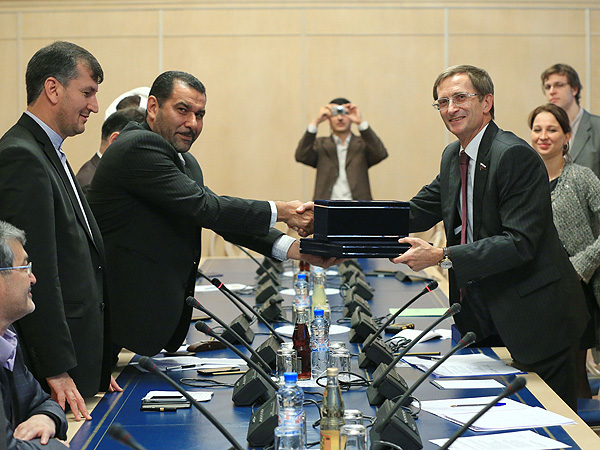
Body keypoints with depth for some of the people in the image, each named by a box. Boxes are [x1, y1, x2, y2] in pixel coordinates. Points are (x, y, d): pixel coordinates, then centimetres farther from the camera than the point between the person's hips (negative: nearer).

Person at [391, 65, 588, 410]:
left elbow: (520, 243, -25)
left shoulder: (516, 156, -19)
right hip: (480, 312, 8)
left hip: (532, 315, -8)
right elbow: (418, 212, 12)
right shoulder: (453, 157, 10)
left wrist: (442, 257, -30)